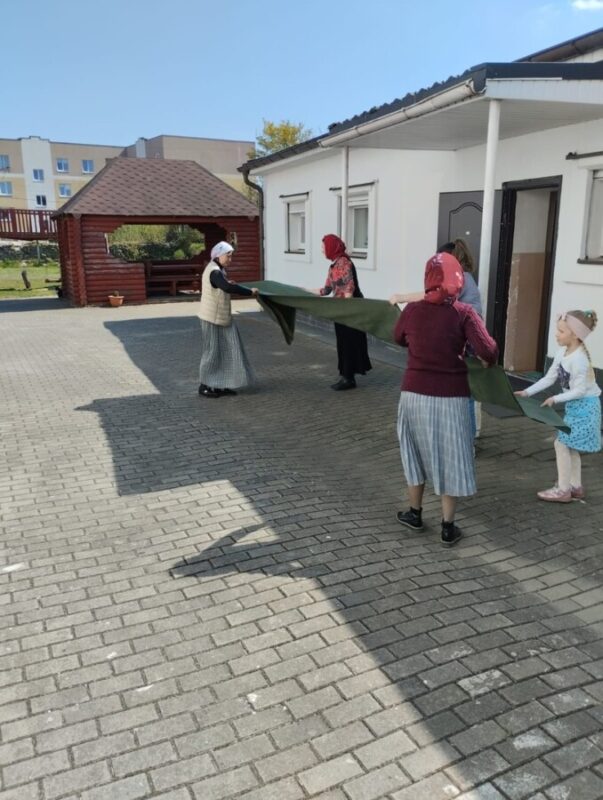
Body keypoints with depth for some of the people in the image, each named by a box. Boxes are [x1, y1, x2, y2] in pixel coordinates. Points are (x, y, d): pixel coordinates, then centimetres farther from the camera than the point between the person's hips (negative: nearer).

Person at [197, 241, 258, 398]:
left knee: (227, 350, 10)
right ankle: (204, 386, 12)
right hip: (212, 318, -9)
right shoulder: (214, 272, -20)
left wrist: (227, 283, 7)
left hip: (222, 317, 9)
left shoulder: (218, 270, 11)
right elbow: (227, 288, -36)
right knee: (212, 351, 0)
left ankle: (222, 385, 18)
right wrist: (250, 292, -31)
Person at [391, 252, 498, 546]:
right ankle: (448, 528, 18)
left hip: (415, 393, 3)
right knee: (450, 459, 9)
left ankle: (415, 514, 34)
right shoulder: (463, 313, -11)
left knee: (416, 452, 19)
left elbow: (398, 338, 16)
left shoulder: (412, 310, -2)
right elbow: (487, 352, -18)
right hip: (451, 397, -2)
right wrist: (490, 362, 5)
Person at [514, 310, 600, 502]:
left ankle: (563, 490, 3)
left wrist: (556, 399, -22)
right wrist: (527, 392, 0)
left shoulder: (579, 359, -25)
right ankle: (576, 487, 26)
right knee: (570, 446, 15)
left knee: (561, 443, -6)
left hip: (584, 406, -9)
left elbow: (580, 390, -24)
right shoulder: (562, 352, 2)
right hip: (574, 406, 9)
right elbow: (549, 378, 6)